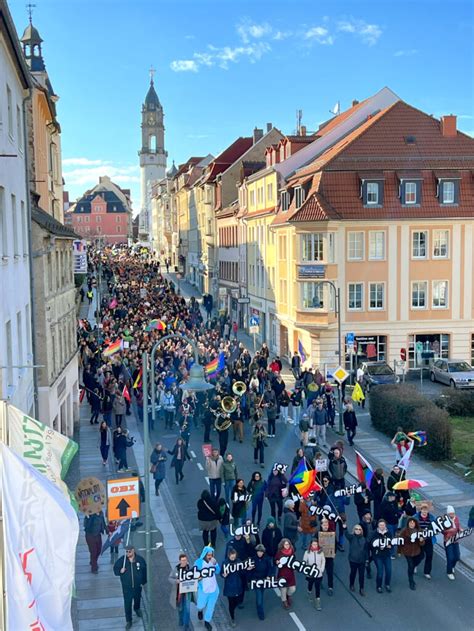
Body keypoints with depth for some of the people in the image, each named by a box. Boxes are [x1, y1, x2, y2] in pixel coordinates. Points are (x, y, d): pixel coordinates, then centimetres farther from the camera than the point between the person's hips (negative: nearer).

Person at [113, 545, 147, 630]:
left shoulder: (140, 559, -13)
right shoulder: (121, 560, -14)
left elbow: (144, 571, -1)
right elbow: (115, 569, -3)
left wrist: (143, 582, 1)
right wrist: (120, 571, -26)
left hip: (137, 585, 2)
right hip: (126, 586, -1)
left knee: (137, 598, 26)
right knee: (127, 603, -3)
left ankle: (137, 609, 57)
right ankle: (129, 621, 10)